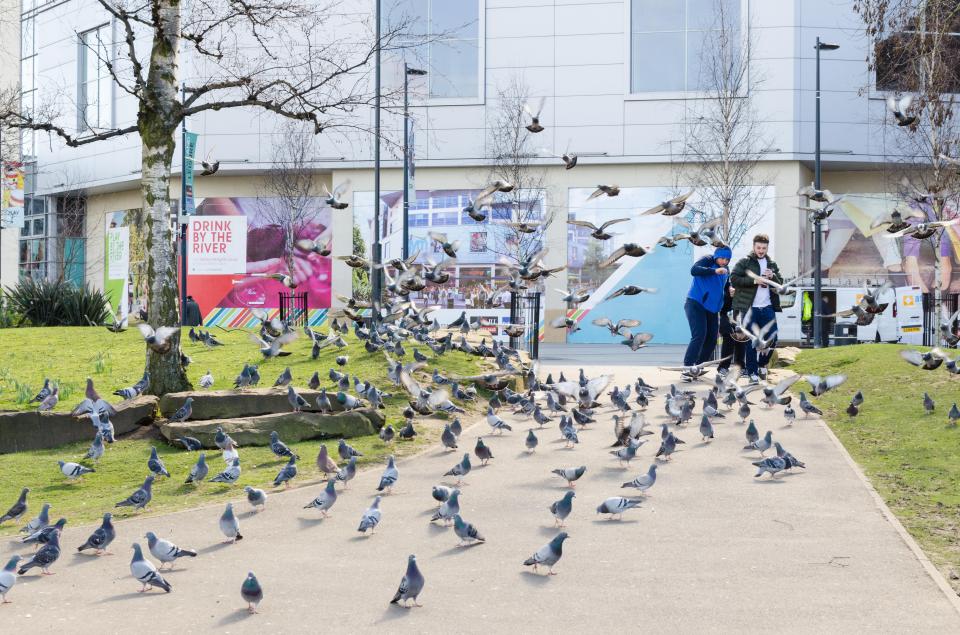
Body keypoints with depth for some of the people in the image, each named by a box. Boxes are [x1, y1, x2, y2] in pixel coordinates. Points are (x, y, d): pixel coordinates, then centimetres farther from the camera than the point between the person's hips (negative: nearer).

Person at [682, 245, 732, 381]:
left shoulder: (726, 270, 14)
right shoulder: (707, 260, -8)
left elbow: (724, 287, 27)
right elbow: (694, 270, -27)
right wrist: (714, 271, -38)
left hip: (712, 308, 8)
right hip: (696, 304, -8)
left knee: (711, 339, 4)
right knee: (699, 336, -18)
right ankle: (687, 369, -16)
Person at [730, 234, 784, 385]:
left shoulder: (772, 264, 15)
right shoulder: (744, 262, 1)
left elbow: (780, 285, 15)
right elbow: (733, 279, -10)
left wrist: (773, 276, -6)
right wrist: (754, 280, -17)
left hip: (767, 308, 4)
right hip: (750, 308, -4)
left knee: (772, 338, 1)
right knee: (751, 342, -2)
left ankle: (762, 364, 25)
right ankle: (753, 373, 5)